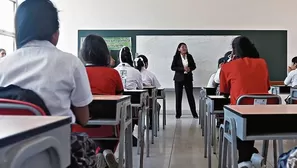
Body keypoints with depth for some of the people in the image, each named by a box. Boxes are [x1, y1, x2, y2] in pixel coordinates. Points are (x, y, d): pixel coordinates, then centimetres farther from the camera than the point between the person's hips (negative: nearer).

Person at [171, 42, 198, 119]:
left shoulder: (189, 56, 5)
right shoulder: (176, 57, -2)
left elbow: (194, 66, 11)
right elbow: (173, 67, -8)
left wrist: (190, 68, -11)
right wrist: (183, 68, -18)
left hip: (188, 78, 2)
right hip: (179, 78, -1)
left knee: (190, 95, 0)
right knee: (178, 96, 2)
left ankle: (194, 113, 8)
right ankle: (178, 114, 12)